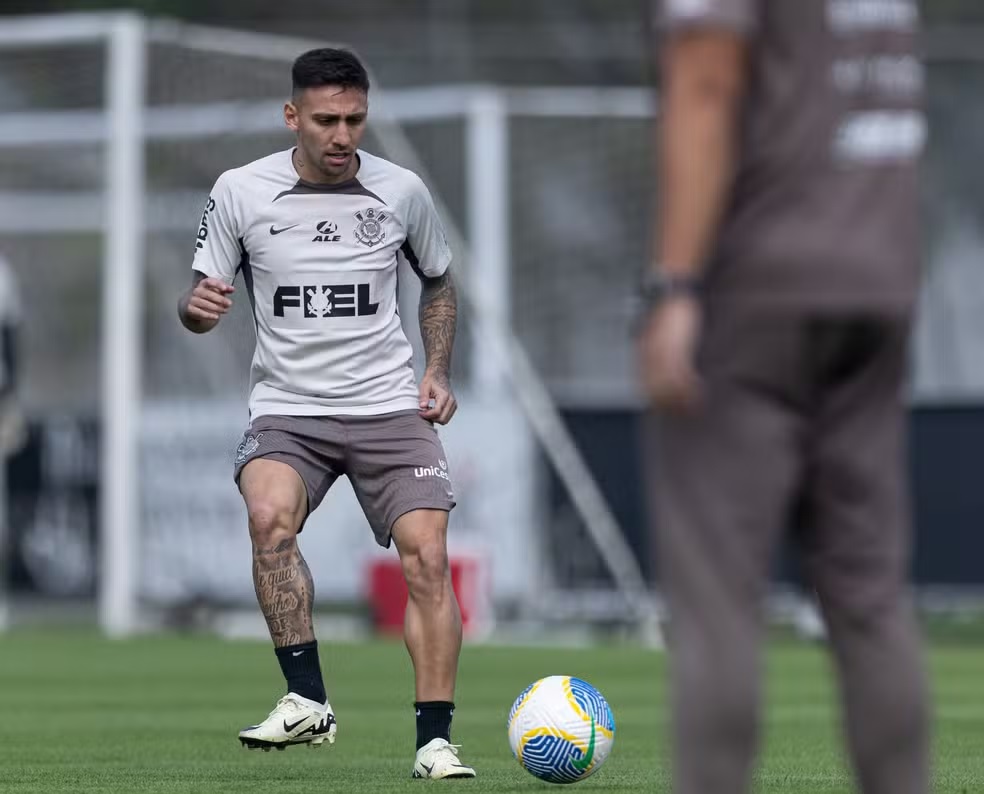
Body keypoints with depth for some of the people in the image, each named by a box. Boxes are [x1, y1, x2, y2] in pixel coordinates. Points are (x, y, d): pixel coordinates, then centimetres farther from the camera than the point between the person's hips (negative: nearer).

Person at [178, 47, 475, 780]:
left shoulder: (402, 192, 1)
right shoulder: (240, 192, -2)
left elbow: (439, 284, 19)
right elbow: (201, 303, 5)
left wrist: (438, 372, 6)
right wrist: (198, 306, -19)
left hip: (389, 407, 1)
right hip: (287, 409, -1)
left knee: (427, 555, -15)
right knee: (271, 518, -30)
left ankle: (435, 741, -9)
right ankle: (308, 701, -24)